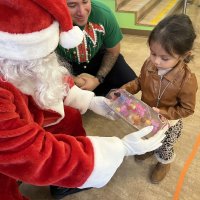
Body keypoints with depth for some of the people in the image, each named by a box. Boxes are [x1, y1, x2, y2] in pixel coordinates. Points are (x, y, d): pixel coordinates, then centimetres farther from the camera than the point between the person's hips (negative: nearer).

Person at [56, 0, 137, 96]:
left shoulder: (103, 13, -26)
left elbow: (112, 52, -9)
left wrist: (98, 79, -16)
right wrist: (73, 80, -25)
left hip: (98, 58, 2)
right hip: (67, 66, -1)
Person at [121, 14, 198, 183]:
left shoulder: (187, 80, -35)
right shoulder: (149, 64, -23)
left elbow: (187, 109, -22)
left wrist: (162, 113, -33)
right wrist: (124, 90, -18)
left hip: (168, 124, -4)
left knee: (164, 147, 26)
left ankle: (164, 164, 60)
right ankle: (149, 149, 69)